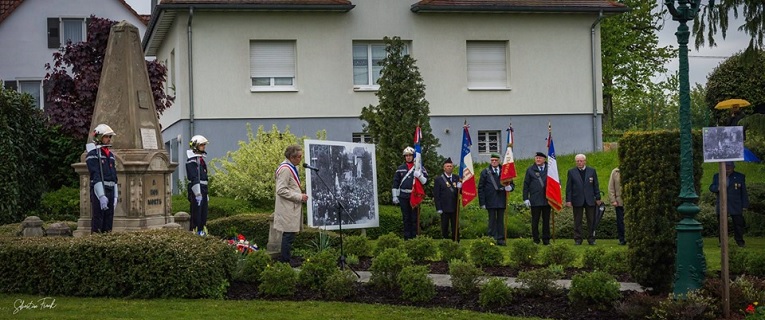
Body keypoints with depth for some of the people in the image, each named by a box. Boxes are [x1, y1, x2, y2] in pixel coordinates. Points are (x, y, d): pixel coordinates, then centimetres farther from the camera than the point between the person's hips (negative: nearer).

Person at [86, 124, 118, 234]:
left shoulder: (111, 154, 16)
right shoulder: (93, 154, -8)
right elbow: (96, 176, -17)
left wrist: (115, 196, 14)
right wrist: (101, 196, -24)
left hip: (110, 191, 7)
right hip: (98, 192, -7)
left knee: (108, 224, 8)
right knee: (97, 223, -7)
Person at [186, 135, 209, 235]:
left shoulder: (201, 159, 19)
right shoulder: (192, 160, -11)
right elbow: (194, 178, -19)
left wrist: (206, 194, 24)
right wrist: (198, 193, -25)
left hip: (203, 189, 9)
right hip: (196, 189, -9)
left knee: (204, 214, 11)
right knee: (196, 213, -9)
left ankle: (201, 232, 17)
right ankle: (194, 232, -9)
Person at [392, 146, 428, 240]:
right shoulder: (400, 168, 9)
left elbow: (425, 181, 0)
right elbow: (395, 183, 9)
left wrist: (419, 176, -20)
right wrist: (395, 196, 4)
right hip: (404, 197, 2)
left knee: (414, 218, 1)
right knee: (406, 218, 6)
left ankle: (414, 237, 6)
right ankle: (406, 237, 10)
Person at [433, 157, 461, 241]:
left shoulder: (457, 178, 9)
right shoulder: (439, 180, -1)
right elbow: (436, 195, -3)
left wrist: (460, 188, -14)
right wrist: (438, 208, -10)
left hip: (455, 208, 3)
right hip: (445, 208, -3)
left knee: (455, 228, 6)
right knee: (445, 228, 3)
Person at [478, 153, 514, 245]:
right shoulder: (485, 172, 3)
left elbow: (512, 184, 16)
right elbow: (481, 188, 2)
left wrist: (510, 187, -10)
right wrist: (482, 202, -5)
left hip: (501, 201, 2)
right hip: (491, 201, -2)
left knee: (501, 220, 7)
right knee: (492, 220, -2)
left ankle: (501, 239, 11)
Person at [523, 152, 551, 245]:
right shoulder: (530, 170, 5)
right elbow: (526, 185, 4)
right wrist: (525, 198, -2)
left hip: (547, 199, 1)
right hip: (535, 200, -1)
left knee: (546, 220, 6)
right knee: (535, 221, 3)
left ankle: (546, 239, 14)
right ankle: (536, 239, 11)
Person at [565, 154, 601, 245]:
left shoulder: (592, 171, 6)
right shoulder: (571, 172, 3)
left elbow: (596, 185, 8)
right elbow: (568, 187, 2)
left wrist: (598, 198, 4)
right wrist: (568, 200, -4)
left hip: (590, 200, 1)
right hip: (577, 200, -1)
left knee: (591, 221, 3)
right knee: (577, 221, 3)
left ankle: (591, 239, 11)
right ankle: (578, 239, 8)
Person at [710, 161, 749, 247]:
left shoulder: (740, 177, 7)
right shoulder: (716, 176, 12)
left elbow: (744, 192, 7)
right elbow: (711, 187, 9)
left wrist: (744, 206, 2)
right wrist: (717, 188, -14)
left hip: (736, 207, -1)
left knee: (738, 224, -2)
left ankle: (740, 241, 8)